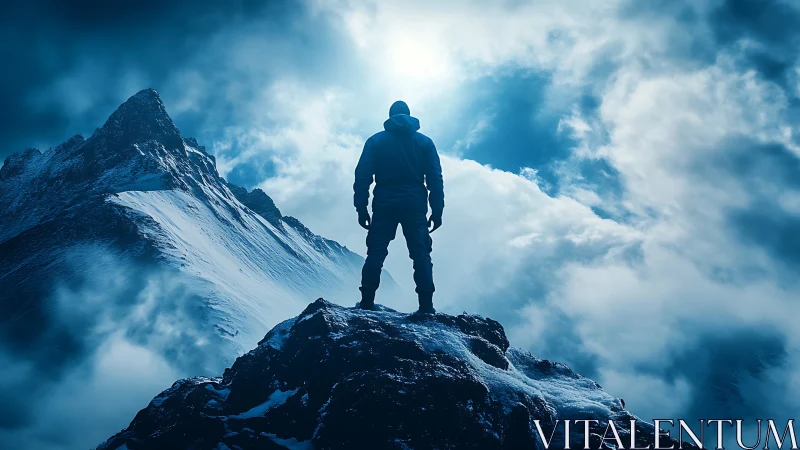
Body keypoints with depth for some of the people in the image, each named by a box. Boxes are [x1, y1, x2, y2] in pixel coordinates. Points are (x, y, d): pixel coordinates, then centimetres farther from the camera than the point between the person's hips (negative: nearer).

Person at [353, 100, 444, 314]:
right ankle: (426, 308, -5)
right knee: (421, 255, 1)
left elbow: (362, 176, 0)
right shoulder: (425, 142, 11)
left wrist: (361, 208, 1)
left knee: (375, 254, 2)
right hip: (415, 205, 0)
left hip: (384, 205, 0)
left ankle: (366, 304, -3)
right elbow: (435, 179, 3)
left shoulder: (375, 141, 9)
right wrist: (437, 211, 3)